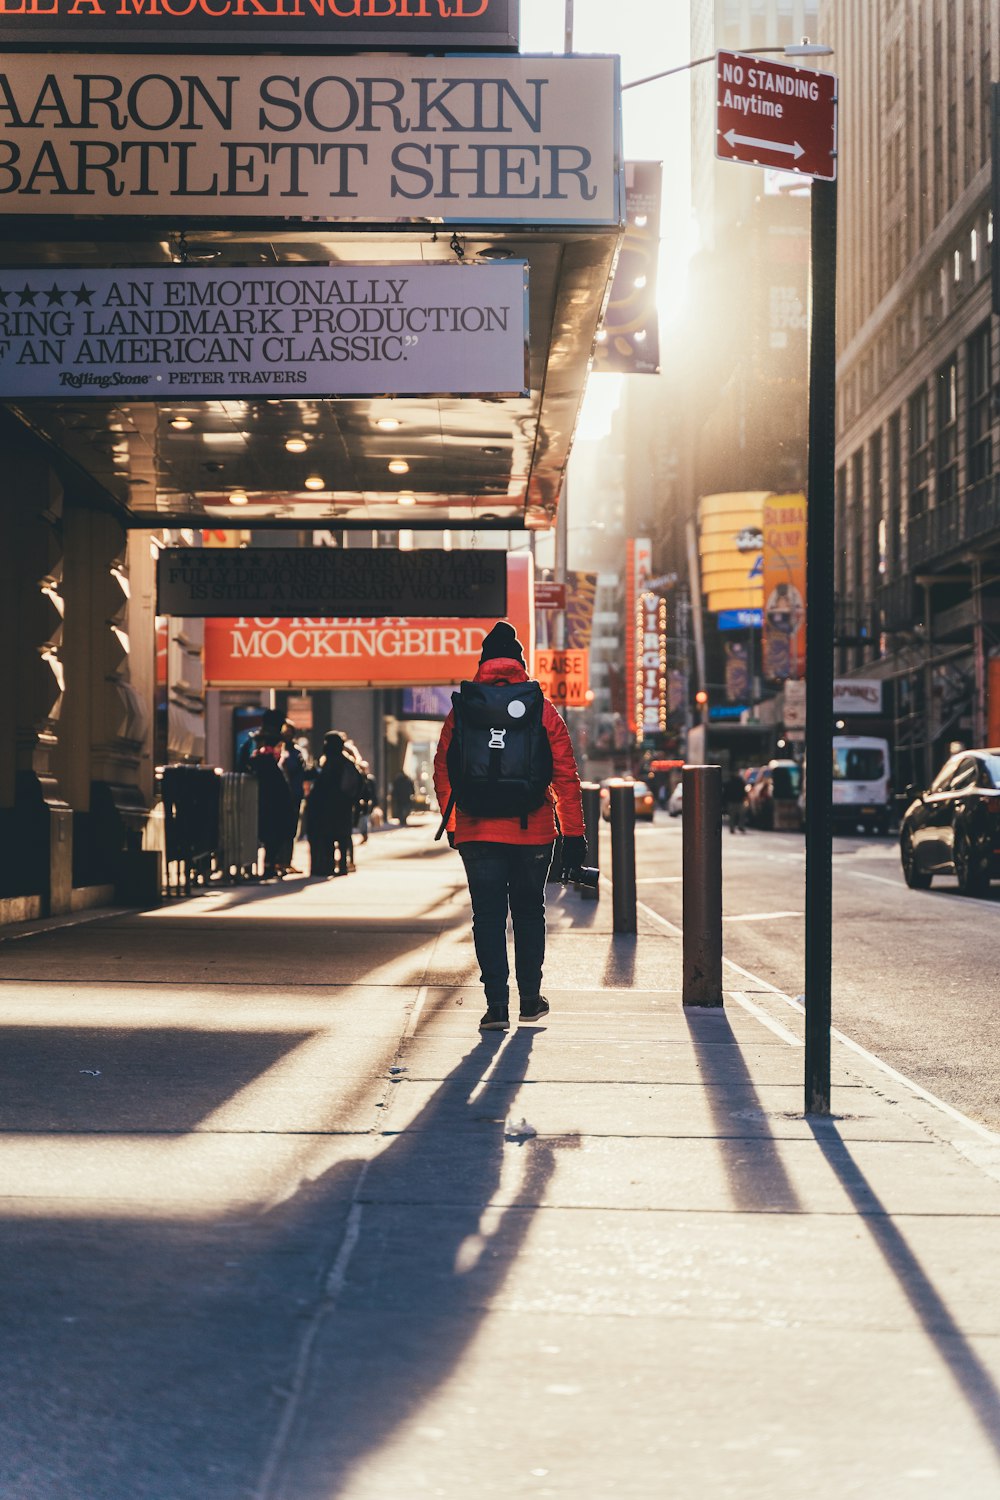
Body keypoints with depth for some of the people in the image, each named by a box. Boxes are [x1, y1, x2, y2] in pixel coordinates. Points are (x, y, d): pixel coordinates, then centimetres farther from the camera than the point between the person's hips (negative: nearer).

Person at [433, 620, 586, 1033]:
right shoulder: (543, 708, -1)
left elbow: (442, 771, 4)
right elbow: (566, 775, -2)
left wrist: (451, 825, 16)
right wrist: (573, 833, 3)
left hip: (478, 833, -1)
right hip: (533, 833, 1)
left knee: (488, 915, 2)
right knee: (529, 912, 16)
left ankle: (497, 1004, -8)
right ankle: (530, 999, 23)